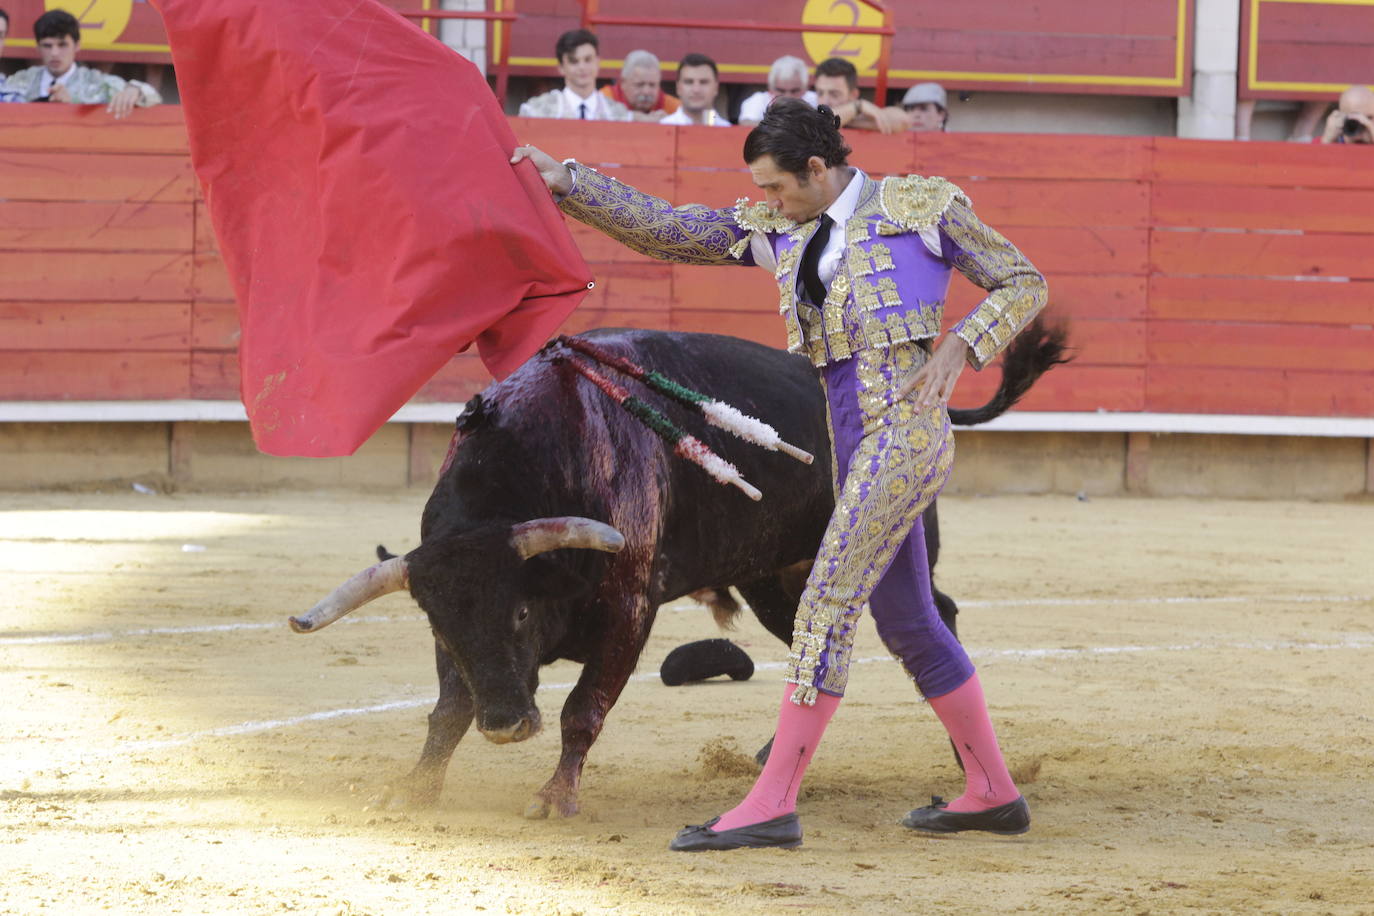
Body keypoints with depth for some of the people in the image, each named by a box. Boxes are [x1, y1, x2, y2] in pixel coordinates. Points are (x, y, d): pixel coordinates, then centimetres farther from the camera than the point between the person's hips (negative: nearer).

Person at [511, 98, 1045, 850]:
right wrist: (567, 182, 6)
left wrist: (960, 346, -11)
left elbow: (1023, 283, 4)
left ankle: (773, 803, -14)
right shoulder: (781, 231, 13)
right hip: (853, 442, 8)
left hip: (907, 428, -8)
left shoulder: (921, 206, -2)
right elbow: (667, 229, 13)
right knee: (907, 625, 13)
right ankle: (993, 794, 24)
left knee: (827, 607, -13)